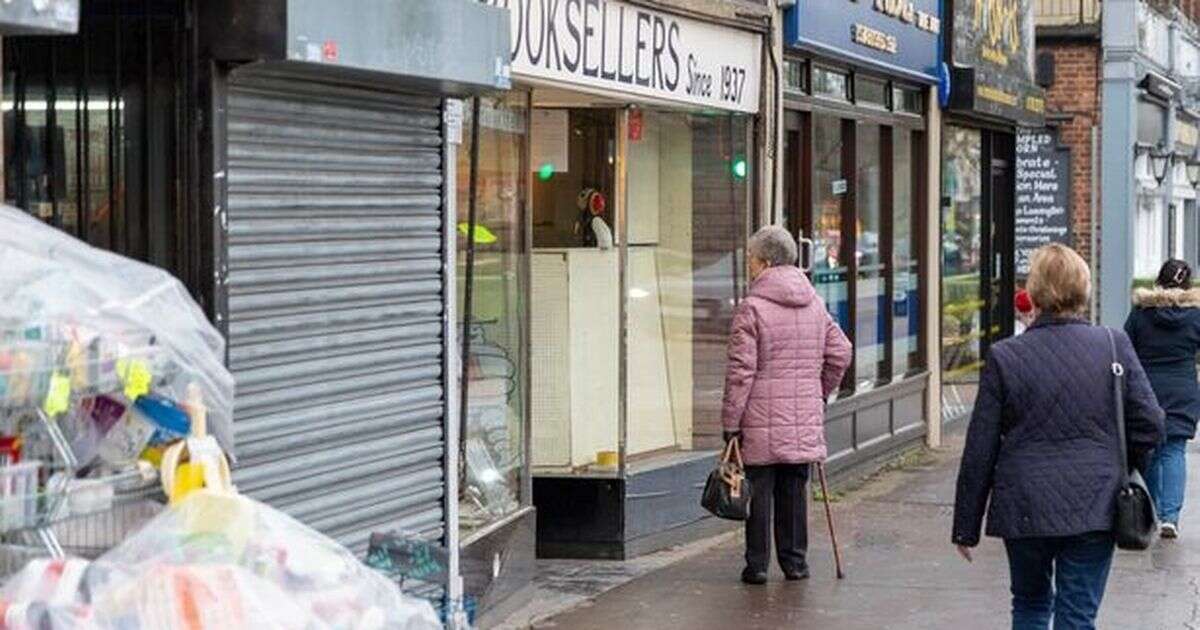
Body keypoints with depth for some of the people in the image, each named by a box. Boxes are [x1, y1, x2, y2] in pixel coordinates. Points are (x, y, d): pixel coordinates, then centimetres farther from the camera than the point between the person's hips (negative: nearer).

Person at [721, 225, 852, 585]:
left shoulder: (751, 308, -10)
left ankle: (757, 565, 4)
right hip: (804, 419, 5)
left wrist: (731, 422, -8)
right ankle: (795, 561, 15)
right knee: (794, 489, 12)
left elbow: (741, 371, -12)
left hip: (761, 420, -5)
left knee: (759, 491, 2)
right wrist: (820, 394, 24)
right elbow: (841, 353, 14)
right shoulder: (814, 305, 9)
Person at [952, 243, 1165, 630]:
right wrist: (1124, 477, 15)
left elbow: (979, 453, -3)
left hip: (1025, 510, 0)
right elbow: (1149, 424, -2)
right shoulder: (1114, 345, -3)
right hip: (1095, 507, 0)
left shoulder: (1004, 358, -6)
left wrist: (966, 527, 5)